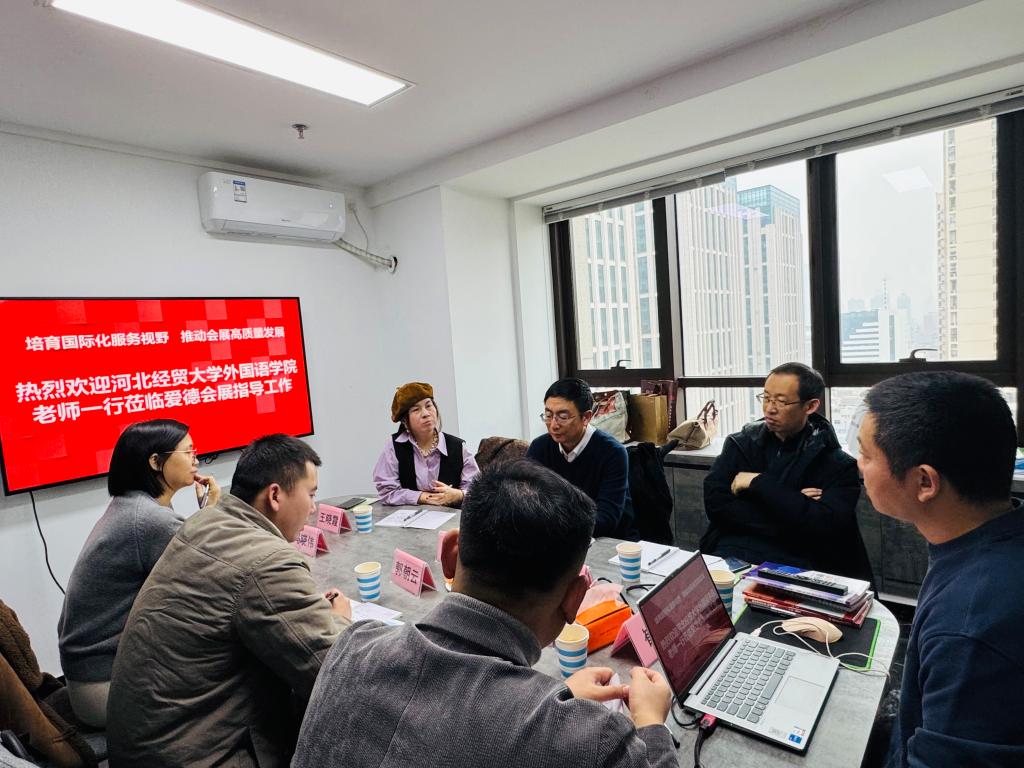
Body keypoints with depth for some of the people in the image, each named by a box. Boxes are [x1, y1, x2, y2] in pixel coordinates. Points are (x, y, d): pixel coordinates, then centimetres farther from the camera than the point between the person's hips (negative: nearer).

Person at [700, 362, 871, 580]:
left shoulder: (838, 465, 4)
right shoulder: (740, 444, 9)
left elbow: (826, 525, -12)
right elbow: (715, 504, -3)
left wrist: (759, 483, -10)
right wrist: (792, 507, -8)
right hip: (734, 551, 1)